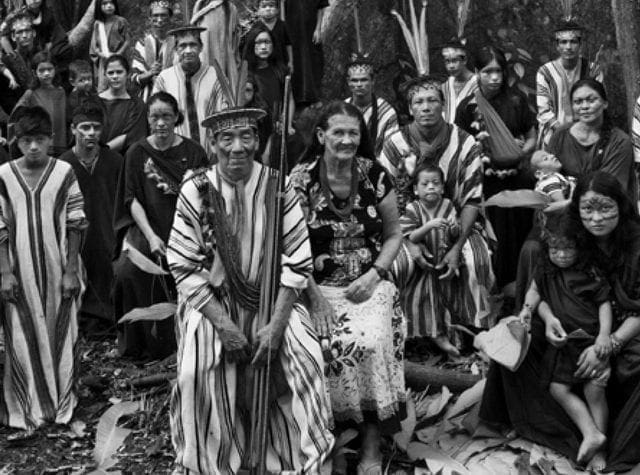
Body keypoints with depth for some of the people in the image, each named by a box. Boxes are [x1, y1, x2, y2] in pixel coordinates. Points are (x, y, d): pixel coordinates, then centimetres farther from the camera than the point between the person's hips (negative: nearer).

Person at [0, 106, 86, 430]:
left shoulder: (65, 173, -4)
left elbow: (75, 226, -2)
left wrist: (71, 270, -6)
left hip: (57, 269, 0)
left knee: (61, 334, 7)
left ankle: (62, 403, 22)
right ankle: (27, 408, 18)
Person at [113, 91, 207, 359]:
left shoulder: (193, 153, 5)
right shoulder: (137, 153, 6)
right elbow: (133, 200, 1)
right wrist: (151, 236, -11)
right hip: (146, 228, 1)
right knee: (127, 271, -23)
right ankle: (137, 341, -6)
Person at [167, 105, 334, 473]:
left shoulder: (278, 187, -6)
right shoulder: (195, 191, -7)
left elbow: (297, 263, -6)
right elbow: (185, 267, -7)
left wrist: (277, 323, -17)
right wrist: (223, 323, -16)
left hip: (270, 298, 1)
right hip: (212, 301, 0)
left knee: (304, 356, -20)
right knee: (199, 371, -23)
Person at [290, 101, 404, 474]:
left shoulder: (376, 175, 2)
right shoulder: (300, 179, -4)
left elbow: (394, 233, 9)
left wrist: (374, 275, -6)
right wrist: (316, 296, -13)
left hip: (371, 283, 1)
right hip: (319, 285, -1)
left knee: (374, 342, -27)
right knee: (333, 346, -28)